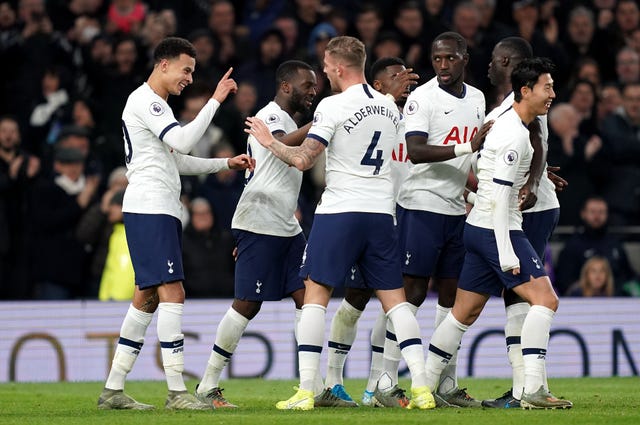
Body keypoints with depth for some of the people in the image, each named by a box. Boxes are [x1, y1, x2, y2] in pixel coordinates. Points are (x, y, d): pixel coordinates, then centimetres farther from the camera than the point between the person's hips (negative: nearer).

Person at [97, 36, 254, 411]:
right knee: (172, 293, -14)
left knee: (147, 297, 9)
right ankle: (177, 392, -17)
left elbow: (178, 161, 29)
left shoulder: (157, 105, 24)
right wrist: (215, 101, -18)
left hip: (161, 211, 11)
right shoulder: (144, 100, -9)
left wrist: (226, 163, 21)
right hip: (149, 208, -11)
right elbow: (183, 141, -21)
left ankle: (113, 390, 11)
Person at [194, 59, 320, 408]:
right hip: (258, 225, -10)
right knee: (247, 305, -7)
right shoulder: (270, 115, -10)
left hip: (286, 228, 10)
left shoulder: (288, 120, 21)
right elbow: (284, 146, -33)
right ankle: (207, 386, 1)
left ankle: (313, 386, 0)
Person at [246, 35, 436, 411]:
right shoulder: (390, 107, 11)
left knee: (316, 294, 1)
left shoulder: (333, 106, -9)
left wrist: (269, 141, 6)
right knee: (395, 298, 7)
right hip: (381, 212, 5)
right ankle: (421, 387, -2)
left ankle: (306, 391, -4)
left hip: (340, 211, -5)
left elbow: (303, 160, -12)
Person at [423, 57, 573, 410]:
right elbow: (499, 195, -21)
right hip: (498, 230, -10)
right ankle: (533, 390, -19)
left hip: (479, 228, 10)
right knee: (544, 299, -13)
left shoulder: (506, 122, 14)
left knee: (465, 312, 13)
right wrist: (506, 253, -23)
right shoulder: (514, 134, -16)